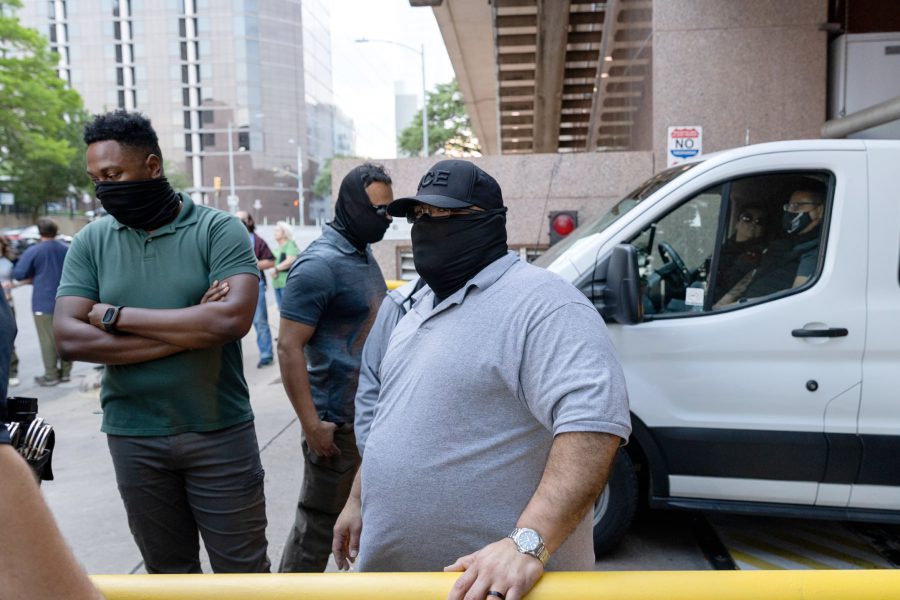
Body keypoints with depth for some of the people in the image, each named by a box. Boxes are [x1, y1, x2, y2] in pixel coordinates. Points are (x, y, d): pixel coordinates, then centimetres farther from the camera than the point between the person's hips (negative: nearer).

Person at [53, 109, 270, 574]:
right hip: (133, 438, 3)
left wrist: (115, 315, -15)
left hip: (220, 432, -3)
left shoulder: (219, 230, -8)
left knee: (243, 567, 10)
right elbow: (69, 339, -8)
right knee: (168, 570, 19)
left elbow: (233, 318, -23)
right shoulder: (91, 241, 2)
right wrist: (188, 331, -16)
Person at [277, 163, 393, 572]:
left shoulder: (364, 254, 10)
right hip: (337, 420, -9)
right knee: (318, 524, 4)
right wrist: (311, 424, -21)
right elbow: (288, 347, -20)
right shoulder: (319, 263, -17)